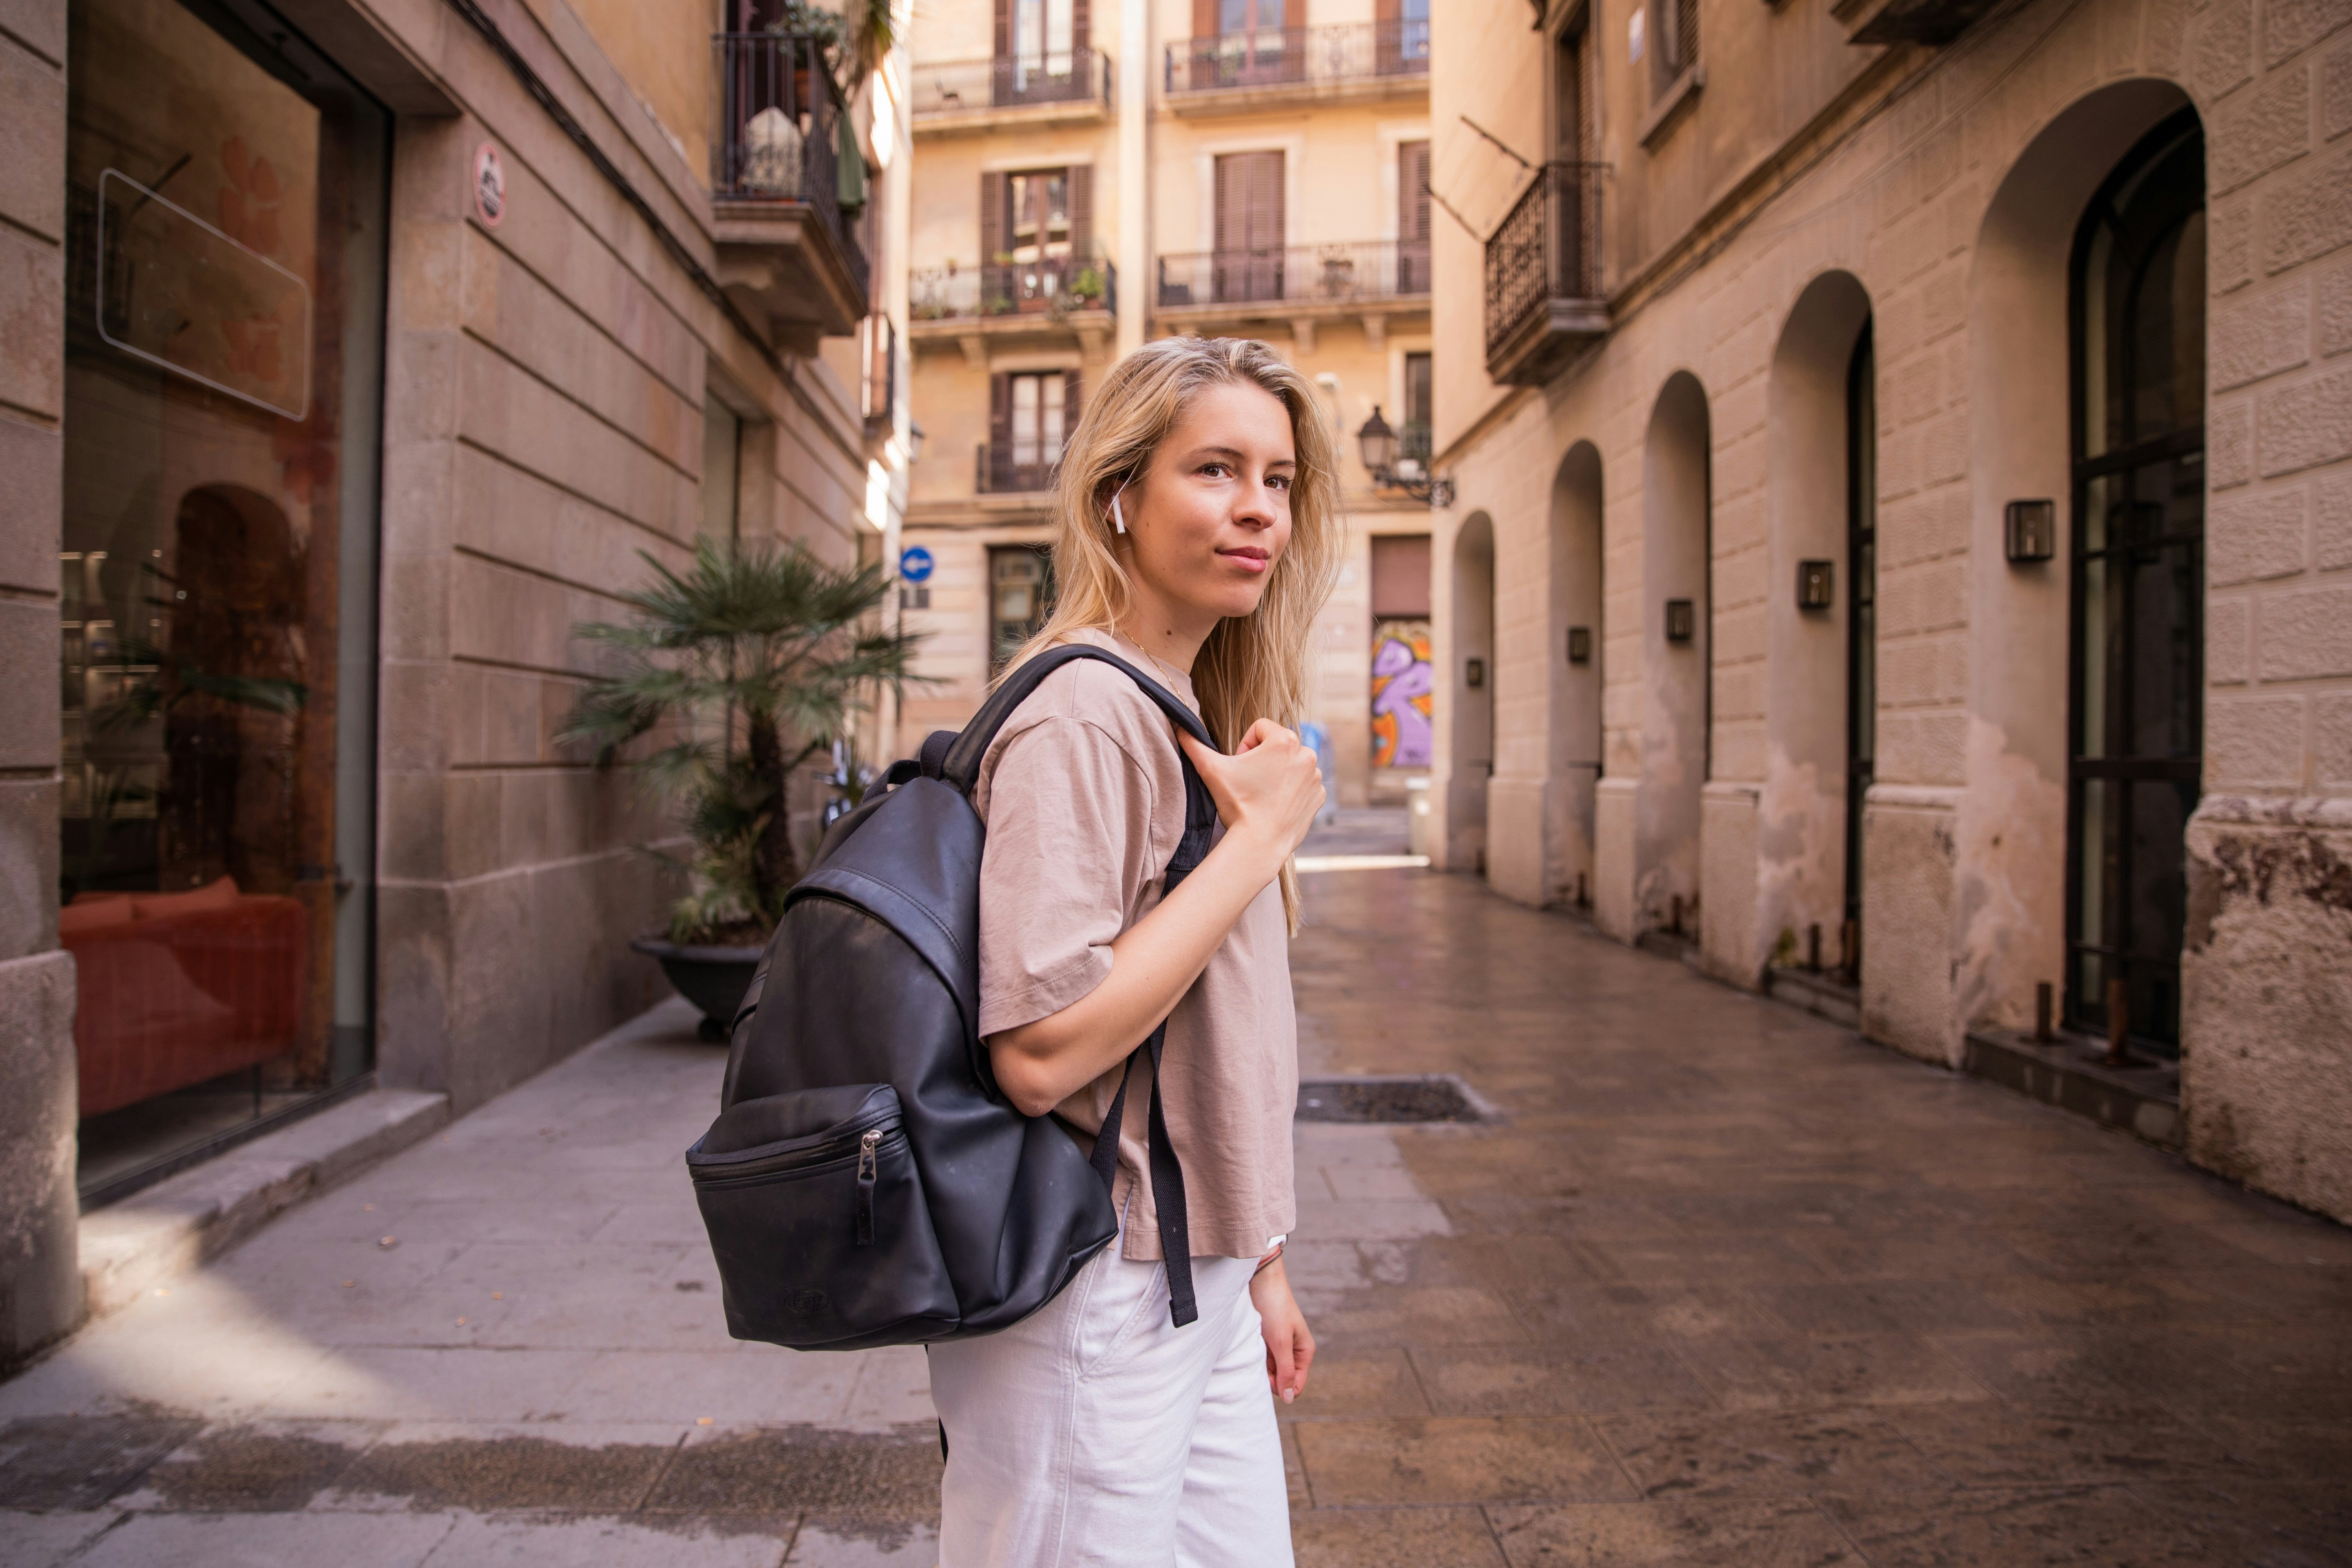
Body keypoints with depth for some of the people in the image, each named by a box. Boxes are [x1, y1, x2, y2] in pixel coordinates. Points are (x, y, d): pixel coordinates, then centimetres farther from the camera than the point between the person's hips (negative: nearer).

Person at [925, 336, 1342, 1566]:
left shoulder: (1194, 716, 11)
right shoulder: (1083, 711, -19)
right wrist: (1263, 837, -20)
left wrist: (1255, 1262, 17)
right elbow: (1042, 1051, -27)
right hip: (1093, 1311, -9)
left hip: (1196, 1292, 9)